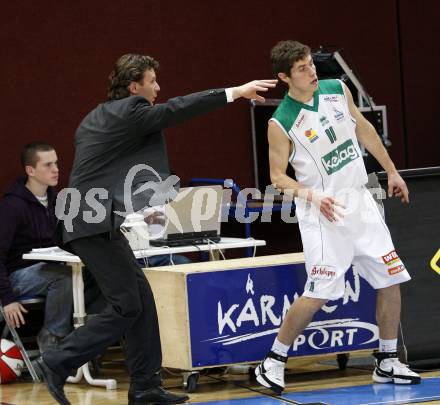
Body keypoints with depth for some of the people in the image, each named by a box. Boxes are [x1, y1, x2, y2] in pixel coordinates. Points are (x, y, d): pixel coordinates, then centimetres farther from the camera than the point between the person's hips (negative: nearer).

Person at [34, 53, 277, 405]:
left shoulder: (97, 118, 19)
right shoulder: (130, 111, -9)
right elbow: (175, 110, -16)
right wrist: (236, 92, -15)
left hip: (90, 222, 10)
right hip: (95, 224, -10)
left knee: (142, 298, 11)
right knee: (126, 308, -8)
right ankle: (58, 364, -7)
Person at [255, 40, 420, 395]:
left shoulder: (337, 90, 1)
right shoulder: (281, 123, -14)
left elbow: (363, 129, 15)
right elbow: (278, 175, -7)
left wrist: (391, 170, 18)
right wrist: (312, 196, -23)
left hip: (360, 201, 6)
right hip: (325, 212, -6)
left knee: (391, 279, 5)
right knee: (318, 293, -11)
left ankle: (388, 362, 17)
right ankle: (273, 362, 4)